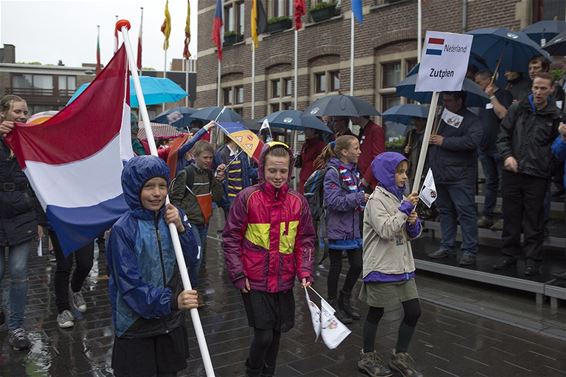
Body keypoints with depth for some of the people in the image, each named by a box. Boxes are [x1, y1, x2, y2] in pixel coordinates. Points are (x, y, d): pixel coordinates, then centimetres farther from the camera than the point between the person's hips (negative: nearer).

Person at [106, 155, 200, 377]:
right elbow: (129, 283, -22)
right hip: (136, 325, -5)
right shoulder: (123, 229, -20)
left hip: (171, 320, 5)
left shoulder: (172, 216, -4)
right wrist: (171, 301, -31)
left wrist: (180, 227, -17)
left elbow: (192, 256, 0)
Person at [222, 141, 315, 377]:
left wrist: (305, 271, -4)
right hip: (254, 281, -3)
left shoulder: (298, 201, -1)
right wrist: (238, 275, -9)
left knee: (276, 333, 16)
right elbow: (231, 238, -6)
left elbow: (305, 240, 7)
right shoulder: (247, 197, -11)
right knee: (263, 335, -1)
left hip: (284, 282, 4)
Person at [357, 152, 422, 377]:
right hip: (381, 268, -7)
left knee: (414, 311, 9)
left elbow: (413, 234, 14)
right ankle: (367, 357, 26)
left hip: (403, 266, 7)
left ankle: (400, 356, 26)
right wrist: (405, 209, -21)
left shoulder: (400, 198, 10)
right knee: (376, 313, 8)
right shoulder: (376, 200, -13)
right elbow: (386, 230, -25)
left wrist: (413, 222, -8)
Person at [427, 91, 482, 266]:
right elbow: (427, 136, 27)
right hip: (439, 174, 8)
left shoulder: (471, 120, -6)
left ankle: (469, 251, -2)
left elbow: (472, 140, -23)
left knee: (465, 212, -7)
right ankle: (447, 246, 24)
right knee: (445, 211, 14)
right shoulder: (440, 117, 16)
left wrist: (444, 141, -17)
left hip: (460, 176, -8)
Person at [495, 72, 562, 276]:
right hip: (512, 172, 2)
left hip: (537, 175, -2)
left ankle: (532, 259, 15)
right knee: (511, 217, 11)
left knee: (533, 220, 4)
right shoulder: (518, 109, 6)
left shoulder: (555, 116, 2)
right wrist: (507, 155, -5)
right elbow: (503, 135, 8)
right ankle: (509, 255, 23)